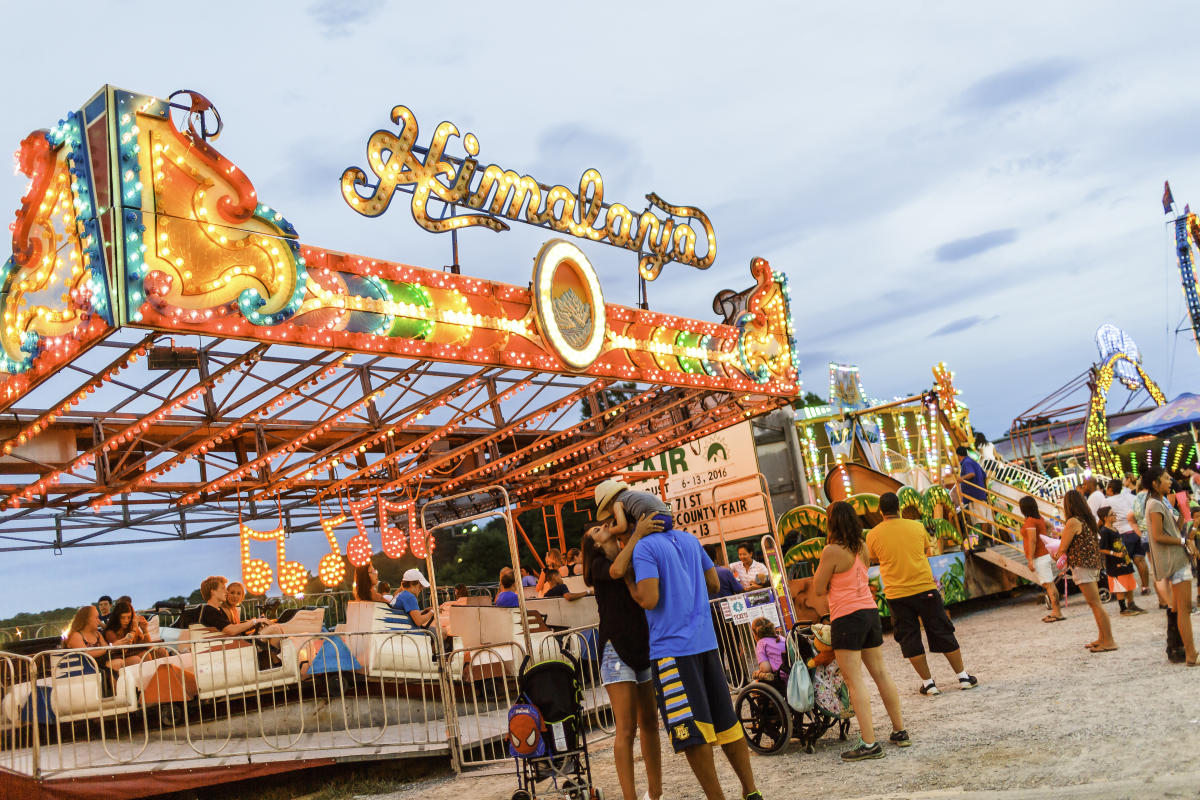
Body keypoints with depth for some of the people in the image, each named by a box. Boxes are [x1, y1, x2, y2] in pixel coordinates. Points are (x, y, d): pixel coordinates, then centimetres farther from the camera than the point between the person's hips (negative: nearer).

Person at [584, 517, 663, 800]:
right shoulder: (599, 565, -1)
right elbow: (616, 571, -25)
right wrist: (637, 535, -31)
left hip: (644, 647, 6)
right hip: (616, 649, -5)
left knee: (649, 723, 10)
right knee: (626, 729, -8)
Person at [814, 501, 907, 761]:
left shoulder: (833, 551, -14)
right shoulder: (862, 547, 8)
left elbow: (819, 589, -8)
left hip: (847, 617, -8)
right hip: (870, 611, 8)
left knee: (854, 680, -6)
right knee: (881, 673, 16)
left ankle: (869, 744, -9)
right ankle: (900, 731, 24)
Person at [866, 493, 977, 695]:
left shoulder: (873, 535, -3)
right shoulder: (917, 527, 1)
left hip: (896, 595, -1)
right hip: (924, 588, 1)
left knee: (909, 640, 9)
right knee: (943, 634, 11)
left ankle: (928, 682, 11)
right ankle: (963, 676, 18)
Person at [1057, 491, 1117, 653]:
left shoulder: (1073, 522, -14)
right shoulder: (1088, 519, 12)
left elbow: (1063, 548, -10)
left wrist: (1058, 555, 12)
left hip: (1082, 565, -9)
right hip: (1092, 565, 9)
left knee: (1095, 603, -8)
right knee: (1094, 604, 17)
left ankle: (1109, 641, -7)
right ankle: (1102, 638, 24)